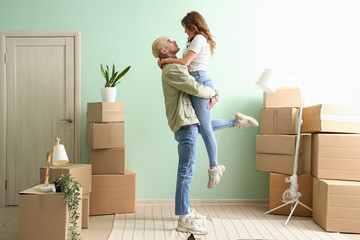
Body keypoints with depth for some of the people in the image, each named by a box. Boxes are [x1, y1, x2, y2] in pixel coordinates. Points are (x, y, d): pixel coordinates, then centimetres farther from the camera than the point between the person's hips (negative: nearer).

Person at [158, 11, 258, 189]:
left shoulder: (199, 39, -6)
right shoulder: (196, 40, 26)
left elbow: (184, 63, -14)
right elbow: (186, 63, 19)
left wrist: (166, 60, 0)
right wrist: (166, 62, 8)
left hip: (200, 83, -10)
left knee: (205, 128, -5)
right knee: (202, 127, 9)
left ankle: (214, 168, 5)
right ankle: (237, 122, 18)